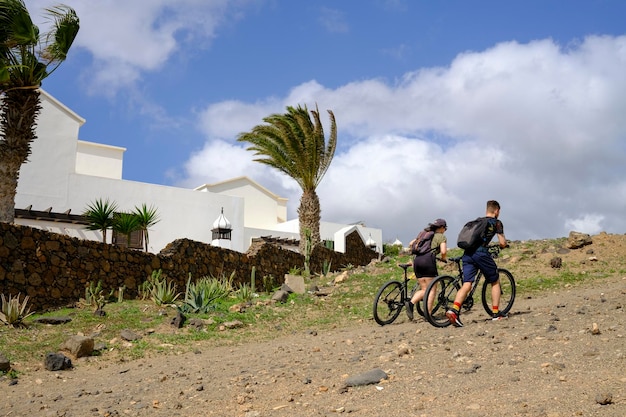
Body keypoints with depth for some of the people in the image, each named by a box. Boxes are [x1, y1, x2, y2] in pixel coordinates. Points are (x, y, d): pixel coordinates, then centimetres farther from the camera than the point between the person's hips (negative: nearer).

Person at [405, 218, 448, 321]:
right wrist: (443, 258, 14)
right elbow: (443, 251, -5)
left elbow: (411, 244, 22)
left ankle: (411, 303, -16)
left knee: (424, 289, 9)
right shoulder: (441, 236, 9)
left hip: (417, 260, 6)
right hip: (428, 259, -6)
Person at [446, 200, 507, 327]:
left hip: (467, 253, 5)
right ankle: (496, 314, 14)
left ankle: (454, 310, -23)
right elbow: (502, 243, 4)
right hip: (481, 253, -5)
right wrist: (502, 244, 28)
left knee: (466, 284, -2)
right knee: (495, 282, 14)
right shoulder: (496, 222, 9)